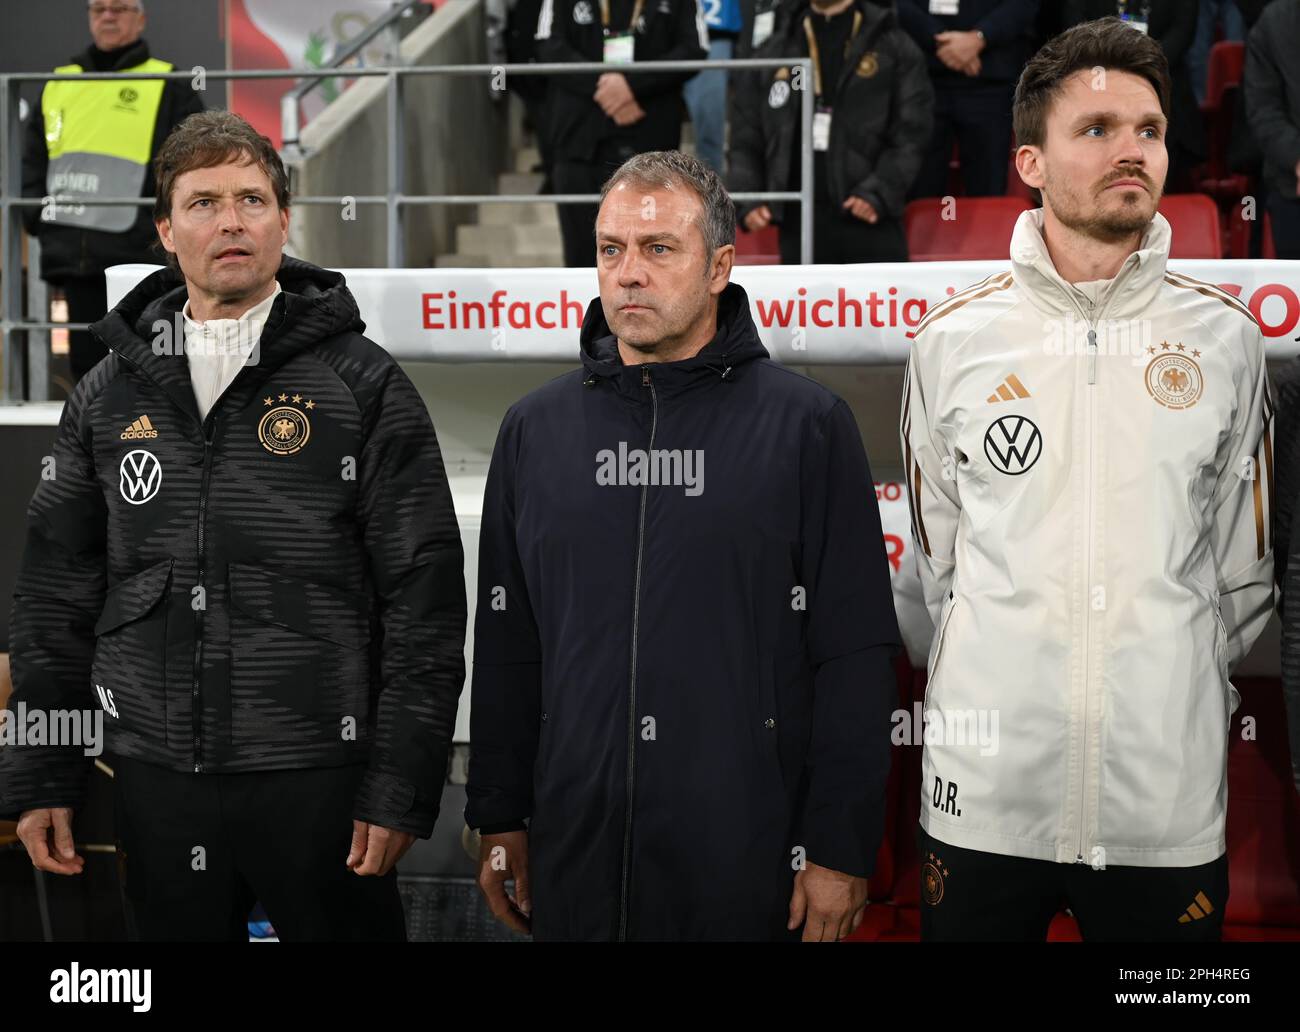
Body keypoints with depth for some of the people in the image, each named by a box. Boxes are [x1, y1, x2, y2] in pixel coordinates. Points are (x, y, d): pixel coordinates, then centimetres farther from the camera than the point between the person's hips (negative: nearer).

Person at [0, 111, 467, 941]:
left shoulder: (364, 386, -1)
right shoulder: (111, 396, 9)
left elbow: (423, 599, -4)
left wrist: (403, 786, -10)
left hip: (318, 778, -3)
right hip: (156, 781, 3)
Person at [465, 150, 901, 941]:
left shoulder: (806, 424, -2)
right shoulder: (535, 429, 9)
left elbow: (855, 656, -5)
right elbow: (505, 647, 13)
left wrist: (841, 848, -8)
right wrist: (500, 821, 9)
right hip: (574, 859, 3)